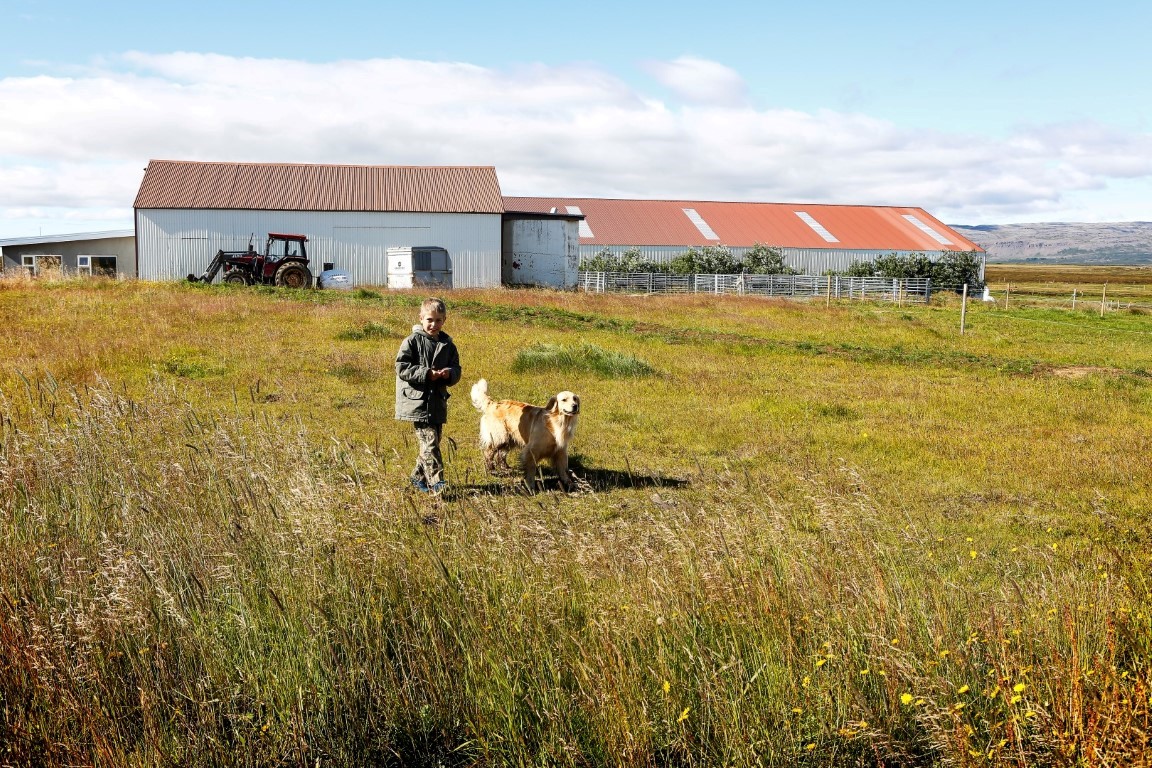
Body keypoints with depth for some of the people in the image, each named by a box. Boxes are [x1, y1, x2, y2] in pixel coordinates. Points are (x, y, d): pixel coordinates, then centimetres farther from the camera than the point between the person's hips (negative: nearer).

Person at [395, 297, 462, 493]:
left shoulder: (448, 345, 11)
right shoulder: (412, 341, -4)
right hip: (418, 401, -6)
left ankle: (419, 477, 30)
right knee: (429, 442, -14)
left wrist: (450, 373, -11)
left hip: (438, 402, 6)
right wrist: (426, 374, -18)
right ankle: (436, 481, -16)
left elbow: (456, 371, 13)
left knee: (432, 441, 13)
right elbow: (401, 368, -10)